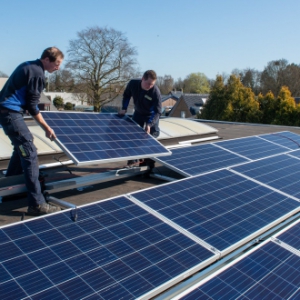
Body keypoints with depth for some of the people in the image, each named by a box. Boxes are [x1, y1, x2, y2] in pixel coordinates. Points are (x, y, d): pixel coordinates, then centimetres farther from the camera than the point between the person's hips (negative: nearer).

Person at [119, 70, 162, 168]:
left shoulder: (156, 91, -34)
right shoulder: (133, 83, -23)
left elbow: (157, 111, -32)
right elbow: (126, 95, -1)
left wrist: (149, 124, -44)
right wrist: (124, 108, -12)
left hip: (152, 115, -4)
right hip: (138, 113, 4)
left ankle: (151, 163, 11)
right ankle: (132, 159, 25)